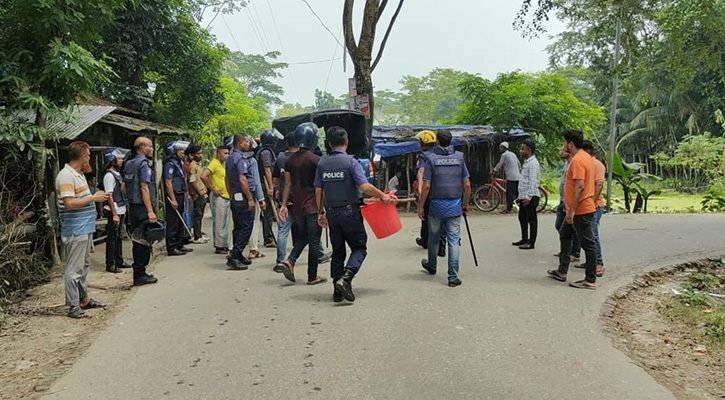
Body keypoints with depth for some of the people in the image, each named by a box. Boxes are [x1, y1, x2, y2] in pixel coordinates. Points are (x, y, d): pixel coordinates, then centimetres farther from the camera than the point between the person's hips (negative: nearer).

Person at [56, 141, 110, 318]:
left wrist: (96, 196, 10)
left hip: (85, 228, 11)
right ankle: (73, 305, 2)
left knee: (84, 265, 18)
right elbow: (69, 203, -25)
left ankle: (84, 299, 29)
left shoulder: (78, 174, 15)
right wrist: (94, 198, -19)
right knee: (74, 268, -4)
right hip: (75, 230, -11)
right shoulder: (66, 176, -16)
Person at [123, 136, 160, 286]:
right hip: (143, 207, -9)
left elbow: (124, 186, 18)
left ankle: (139, 273, 22)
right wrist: (150, 211, -22)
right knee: (144, 242, -3)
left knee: (138, 241, 14)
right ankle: (140, 275, 0)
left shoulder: (128, 164, 14)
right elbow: (144, 188, -20)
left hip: (132, 206, 9)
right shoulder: (143, 164, -13)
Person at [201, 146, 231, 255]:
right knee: (219, 223, -5)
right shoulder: (214, 163, -12)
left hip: (226, 196, 9)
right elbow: (203, 176, -24)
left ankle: (224, 245, 20)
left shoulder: (222, 165, 17)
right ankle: (219, 246, -1)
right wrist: (213, 189, -18)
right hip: (218, 197, -9)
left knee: (224, 223, 13)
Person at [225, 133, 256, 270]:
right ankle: (234, 257, -9)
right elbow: (242, 180, -21)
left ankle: (238, 256, 21)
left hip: (235, 197, 10)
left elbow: (227, 179, 22)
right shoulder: (240, 158, -14)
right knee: (246, 228, -7)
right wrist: (250, 199, -19)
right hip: (243, 197, -10)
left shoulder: (230, 158, 16)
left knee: (238, 227, 15)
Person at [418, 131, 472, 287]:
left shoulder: (431, 159, -5)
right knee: (453, 241, 2)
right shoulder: (459, 157, 2)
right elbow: (467, 185, 1)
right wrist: (466, 203, 14)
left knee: (433, 238, 18)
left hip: (436, 205, -1)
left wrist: (421, 207, 0)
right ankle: (453, 277, -1)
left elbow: (426, 186, -9)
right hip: (454, 206, 1)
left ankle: (432, 266, 39)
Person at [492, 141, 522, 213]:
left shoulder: (504, 155, -5)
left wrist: (494, 171, 9)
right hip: (518, 177, 8)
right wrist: (519, 172, 39)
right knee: (517, 193, 13)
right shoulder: (513, 154, 20)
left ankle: (508, 209, -5)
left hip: (511, 177, -8)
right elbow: (519, 165, 26)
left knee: (510, 193, -6)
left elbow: (500, 165, -4)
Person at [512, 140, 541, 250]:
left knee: (531, 219, -3)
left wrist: (528, 197, -24)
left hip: (530, 197, -10)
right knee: (522, 218, 17)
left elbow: (533, 181, -21)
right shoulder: (527, 162, 17)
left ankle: (531, 242, 2)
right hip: (523, 196, 10)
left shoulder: (533, 163, -14)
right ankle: (524, 239, 27)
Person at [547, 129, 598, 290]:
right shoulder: (585, 156, 13)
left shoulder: (577, 160, -19)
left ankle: (590, 280, 4)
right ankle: (562, 272, 27)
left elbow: (579, 187, -26)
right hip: (578, 209, 11)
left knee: (587, 244, -3)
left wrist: (572, 210, -23)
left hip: (580, 210, -11)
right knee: (564, 235, 19)